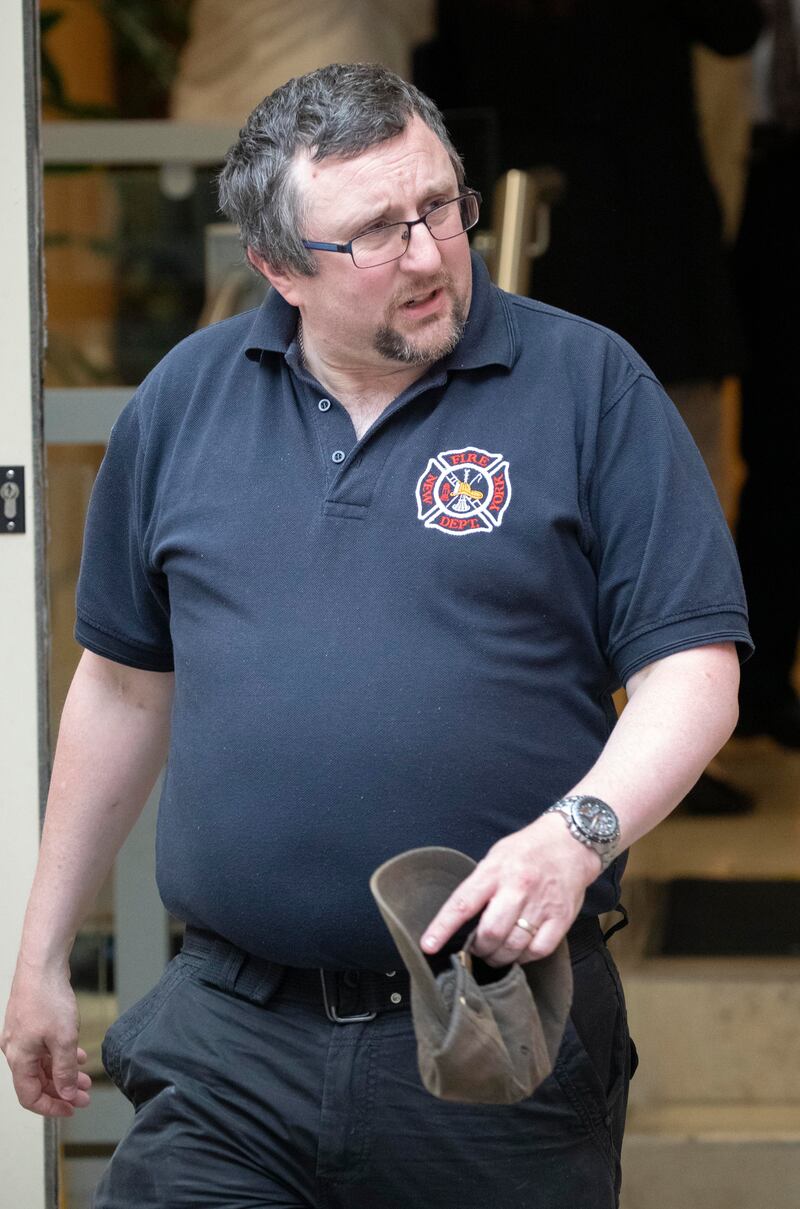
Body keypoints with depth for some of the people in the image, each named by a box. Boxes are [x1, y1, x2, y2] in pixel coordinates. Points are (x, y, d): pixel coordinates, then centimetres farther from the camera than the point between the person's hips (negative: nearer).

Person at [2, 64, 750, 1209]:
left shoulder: (589, 386, -2)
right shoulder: (185, 402, 9)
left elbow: (695, 667, -5)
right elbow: (124, 686, 18)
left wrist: (576, 834, -23)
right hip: (230, 1035, 2)